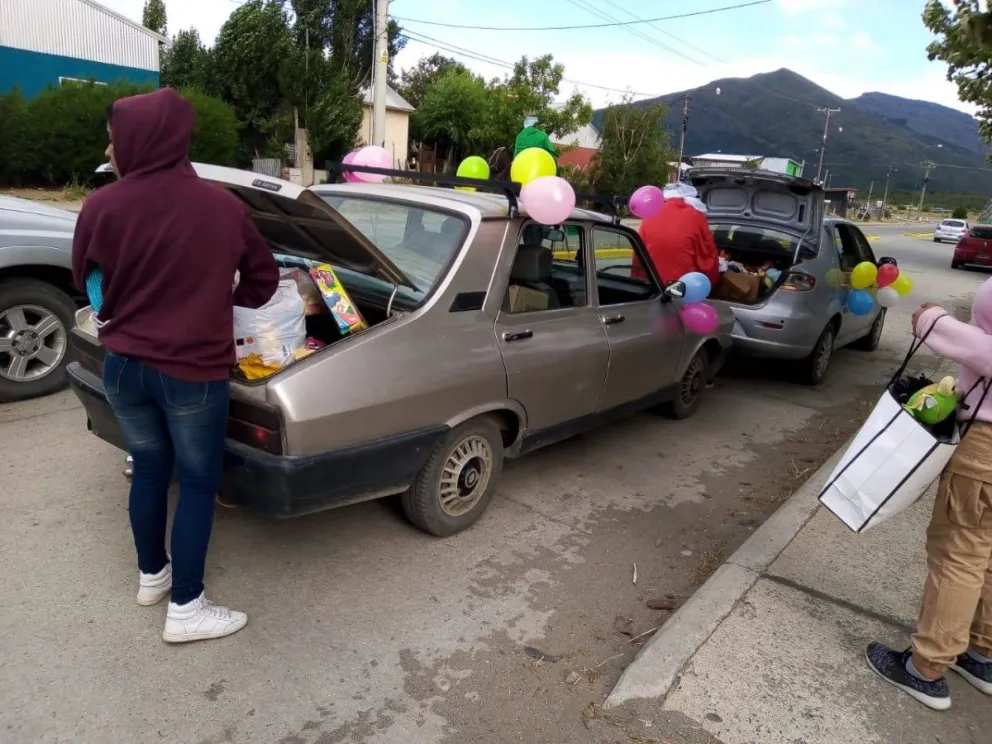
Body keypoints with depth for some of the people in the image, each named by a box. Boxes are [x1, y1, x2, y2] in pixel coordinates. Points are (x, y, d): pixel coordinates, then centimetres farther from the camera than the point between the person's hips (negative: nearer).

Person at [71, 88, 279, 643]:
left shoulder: (103, 207, -8)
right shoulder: (223, 206, -8)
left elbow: (86, 283, 8)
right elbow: (264, 277, 6)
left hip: (123, 367, 3)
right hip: (194, 372, -2)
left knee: (149, 469, 21)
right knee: (199, 482, 9)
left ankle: (151, 575, 39)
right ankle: (186, 608, 16)